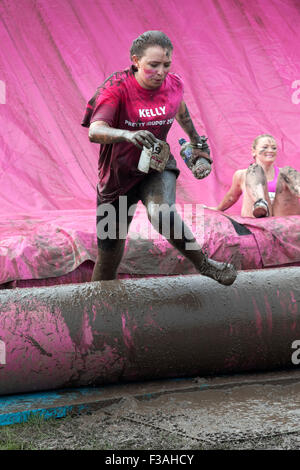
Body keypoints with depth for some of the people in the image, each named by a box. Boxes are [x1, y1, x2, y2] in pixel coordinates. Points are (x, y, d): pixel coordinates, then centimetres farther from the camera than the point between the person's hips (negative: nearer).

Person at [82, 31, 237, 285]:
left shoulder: (173, 85, -8)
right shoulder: (117, 88, -20)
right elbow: (95, 131, -36)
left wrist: (198, 146, 29)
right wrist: (128, 135, -56)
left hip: (157, 168, 1)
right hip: (118, 175, -1)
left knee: (162, 213, -35)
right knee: (108, 259, 3)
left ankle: (203, 263, -14)